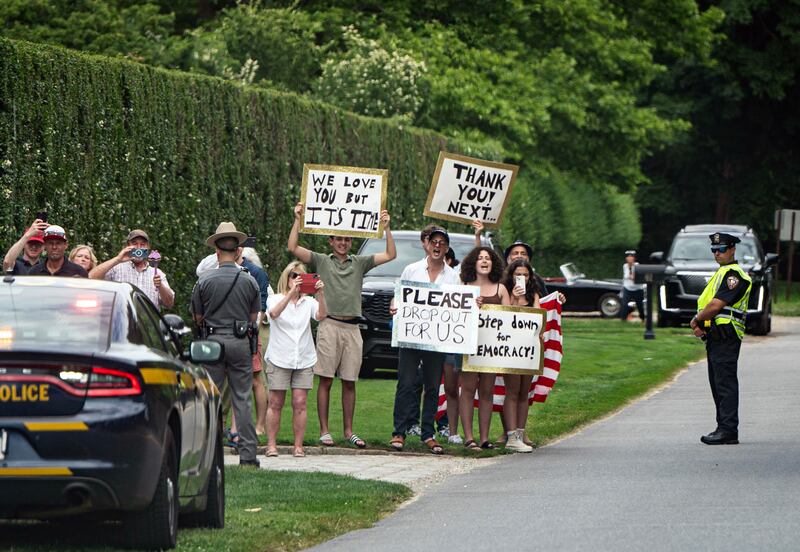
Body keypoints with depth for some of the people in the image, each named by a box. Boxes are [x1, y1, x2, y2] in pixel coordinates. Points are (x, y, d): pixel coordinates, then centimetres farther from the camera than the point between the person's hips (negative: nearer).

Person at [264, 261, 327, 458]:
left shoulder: (308, 302, 7)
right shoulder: (276, 299, 1)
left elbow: (321, 315, -13)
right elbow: (274, 313, -22)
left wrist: (320, 294, -30)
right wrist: (292, 293, -34)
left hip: (304, 360, 2)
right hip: (279, 359, -2)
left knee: (300, 403, 0)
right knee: (276, 403, 1)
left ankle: (298, 445, 3)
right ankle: (271, 444, 7)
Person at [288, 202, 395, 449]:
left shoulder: (359, 263, 16)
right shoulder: (322, 261, 9)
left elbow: (390, 255, 11)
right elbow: (293, 248, -1)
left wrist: (386, 227, 4)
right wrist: (298, 220, -5)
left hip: (352, 327, 3)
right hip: (329, 325, -3)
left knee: (349, 382, 6)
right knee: (326, 381, -2)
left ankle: (348, 431, 12)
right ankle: (324, 431, 0)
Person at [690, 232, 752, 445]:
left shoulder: (734, 274, -12)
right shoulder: (720, 274, 21)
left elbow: (716, 305, -20)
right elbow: (705, 303, 21)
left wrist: (696, 320, -5)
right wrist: (699, 325, 3)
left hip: (726, 337, -10)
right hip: (714, 337, 10)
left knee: (725, 384, -11)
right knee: (717, 384, 12)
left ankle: (728, 431, -12)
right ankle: (724, 428, 17)